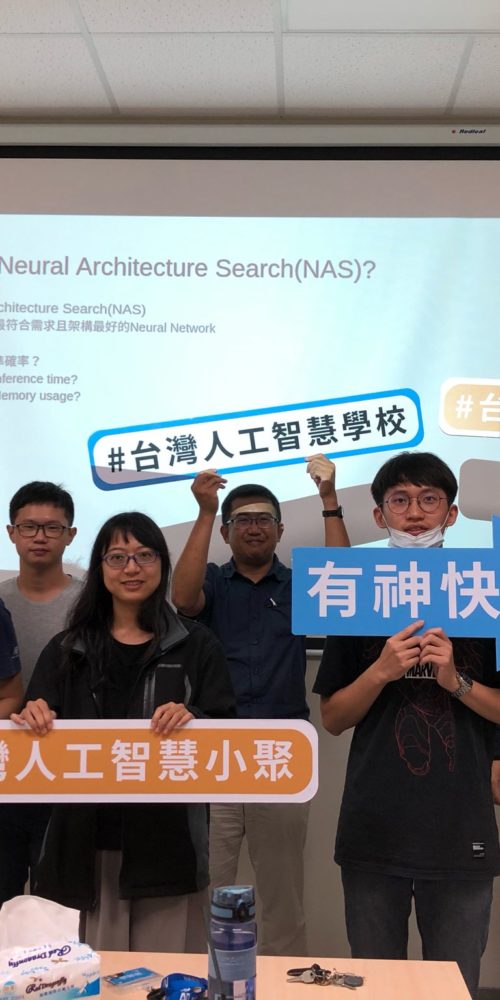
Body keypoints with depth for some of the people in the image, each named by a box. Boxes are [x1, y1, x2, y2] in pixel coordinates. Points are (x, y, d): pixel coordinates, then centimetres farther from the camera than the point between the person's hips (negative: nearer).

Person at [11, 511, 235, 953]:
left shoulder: (196, 646, 3)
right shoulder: (67, 650, 10)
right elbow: (38, 728, 8)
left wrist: (191, 718, -19)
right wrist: (32, 719, -14)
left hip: (168, 841, -1)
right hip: (85, 841, 2)